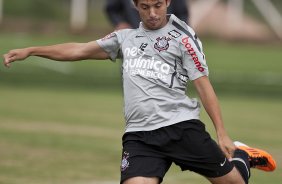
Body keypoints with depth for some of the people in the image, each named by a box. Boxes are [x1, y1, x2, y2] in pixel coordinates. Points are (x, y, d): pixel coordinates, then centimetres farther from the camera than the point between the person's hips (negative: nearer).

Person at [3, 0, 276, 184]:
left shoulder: (182, 37, 3)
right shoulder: (126, 38, 18)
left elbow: (203, 85, 1)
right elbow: (79, 50, 20)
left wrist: (221, 133, -6)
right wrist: (30, 51, 15)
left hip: (181, 125, -3)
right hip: (139, 134, 3)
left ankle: (241, 157, 34)